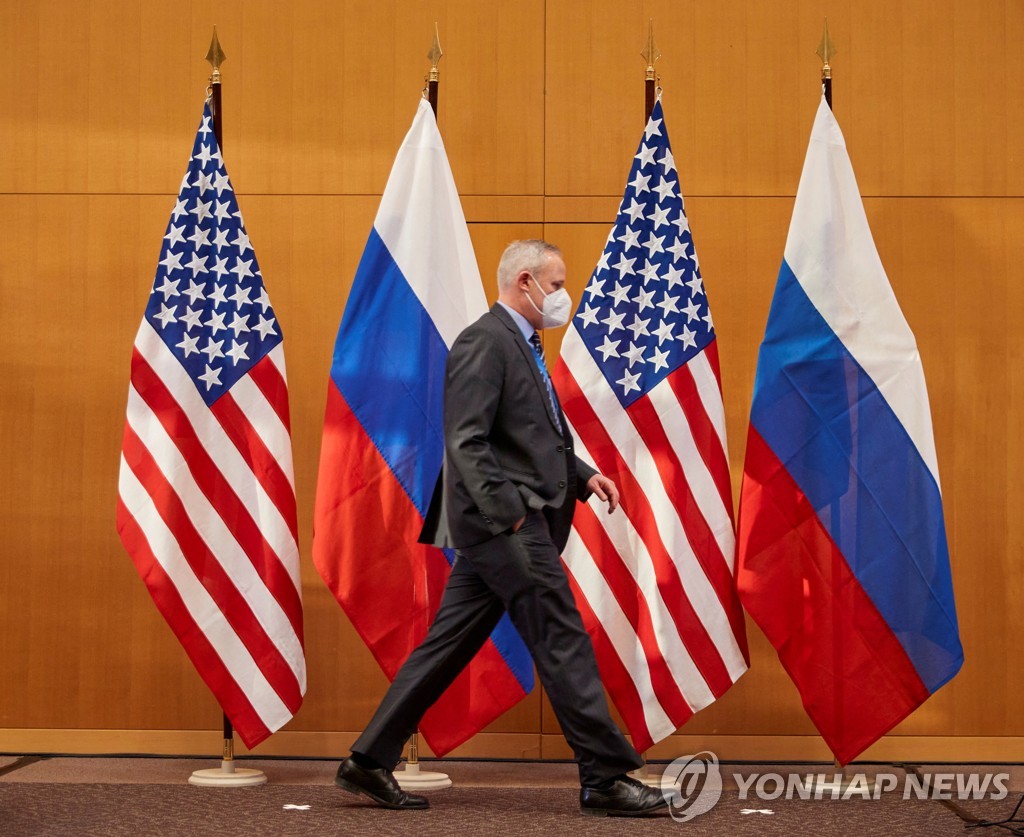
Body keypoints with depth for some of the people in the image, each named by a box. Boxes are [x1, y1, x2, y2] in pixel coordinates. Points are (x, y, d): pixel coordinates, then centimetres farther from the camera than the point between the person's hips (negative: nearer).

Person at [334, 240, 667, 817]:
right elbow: (466, 441, -19)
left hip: (503, 526, 10)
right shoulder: (484, 342, -11)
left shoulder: (523, 346, 21)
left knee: (449, 645, 10)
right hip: (503, 522, -10)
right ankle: (606, 777, 0)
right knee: (564, 642, -6)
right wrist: (509, 512, -21)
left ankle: (371, 761, 15)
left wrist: (584, 475, 13)